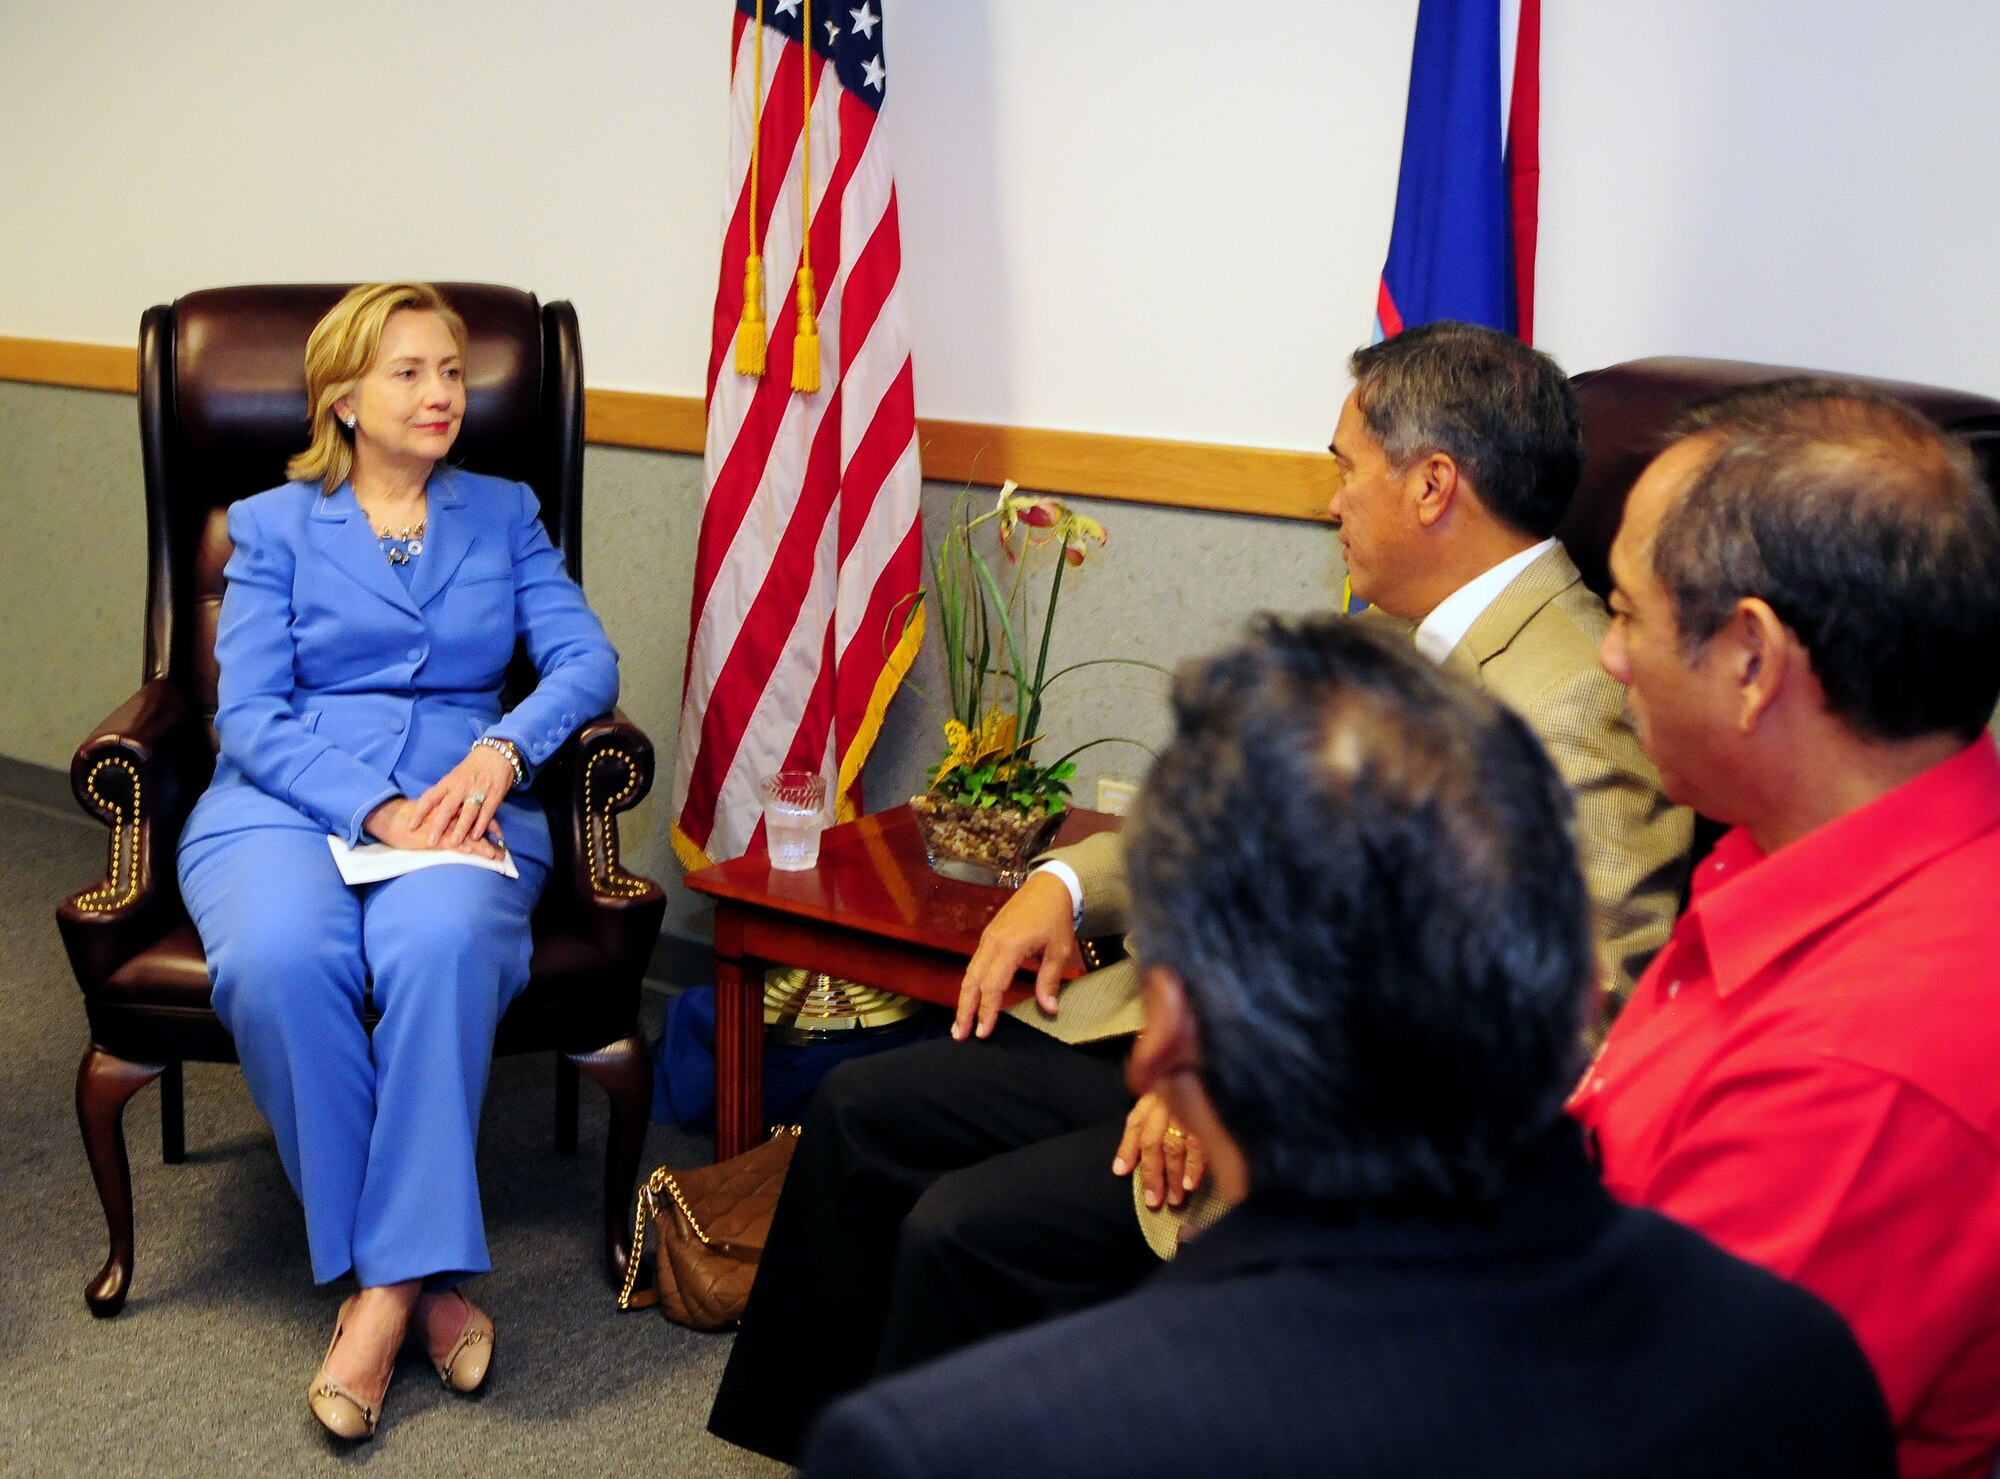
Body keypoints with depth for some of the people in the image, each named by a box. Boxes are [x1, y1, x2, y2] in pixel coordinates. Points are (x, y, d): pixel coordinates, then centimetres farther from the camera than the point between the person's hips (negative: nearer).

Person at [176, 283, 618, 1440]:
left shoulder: (503, 514, 20)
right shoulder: (273, 525, 15)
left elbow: (587, 659, 7)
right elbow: (248, 715, 3)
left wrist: (499, 751, -14)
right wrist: (377, 810, -14)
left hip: (459, 801, 1)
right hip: (286, 802, 0)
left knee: (441, 947, -36)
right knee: (280, 958, -36)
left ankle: (386, 1287, -29)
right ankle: (419, 1272, -22)